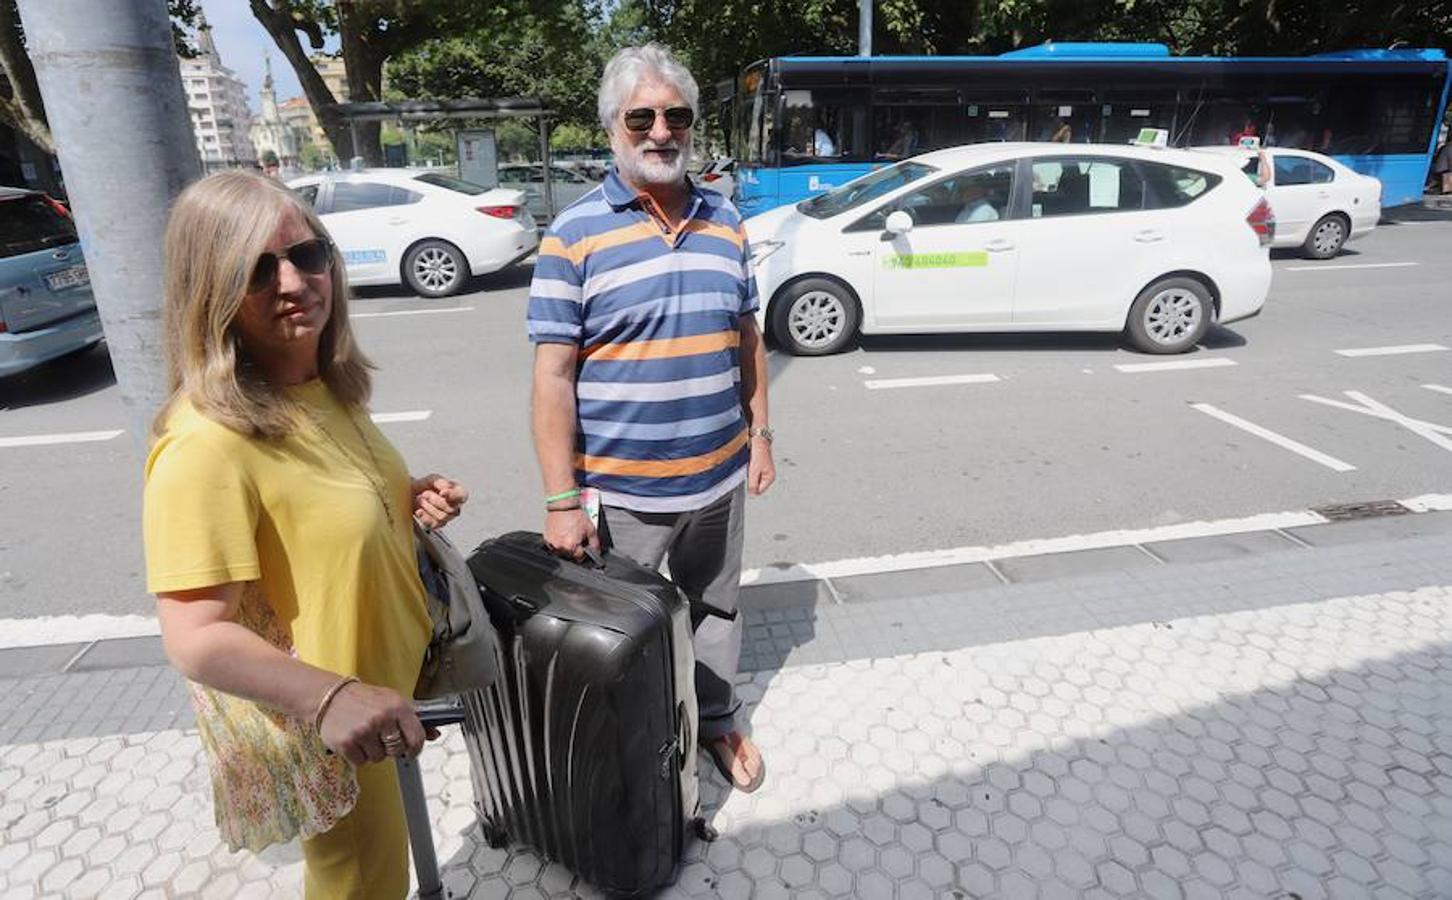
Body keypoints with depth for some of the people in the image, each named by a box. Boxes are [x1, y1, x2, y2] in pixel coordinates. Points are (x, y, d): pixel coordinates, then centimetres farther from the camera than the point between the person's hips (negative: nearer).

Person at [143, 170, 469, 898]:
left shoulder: (326, 386, -3)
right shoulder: (207, 442, -29)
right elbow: (195, 637, -30)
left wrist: (411, 498, -7)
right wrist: (329, 695, -44)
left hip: (382, 678, 8)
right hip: (310, 723, -7)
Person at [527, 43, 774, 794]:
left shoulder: (725, 221, 4)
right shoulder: (574, 233, -11)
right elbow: (553, 376, -13)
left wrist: (760, 436, 8)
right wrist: (560, 500, -16)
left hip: (719, 476, 4)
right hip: (621, 489, -4)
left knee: (715, 608, 22)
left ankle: (716, 721, 45)